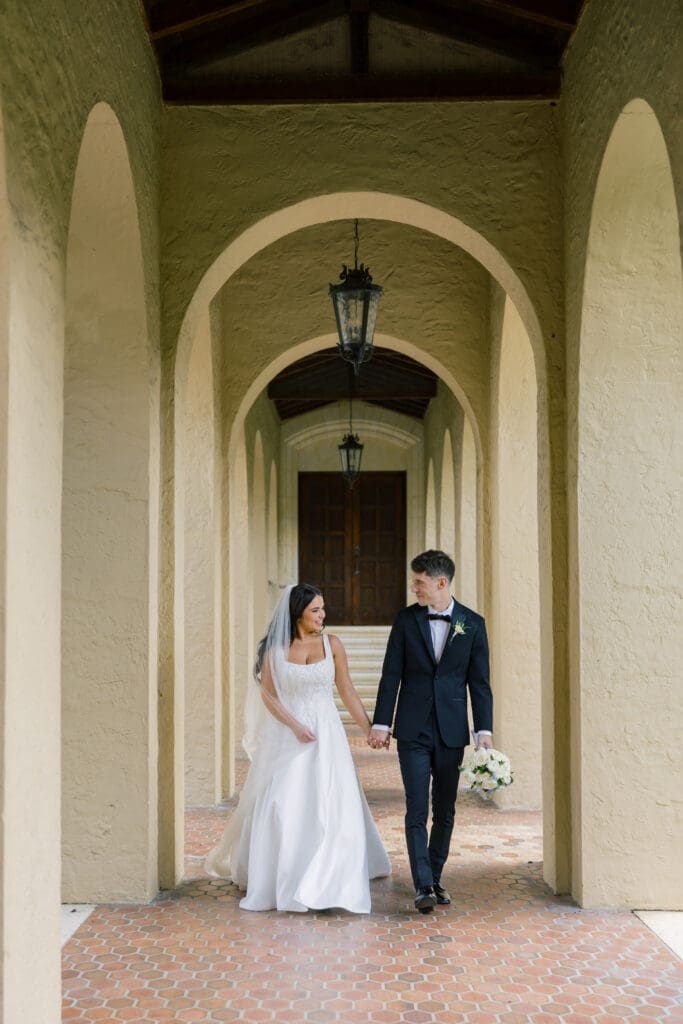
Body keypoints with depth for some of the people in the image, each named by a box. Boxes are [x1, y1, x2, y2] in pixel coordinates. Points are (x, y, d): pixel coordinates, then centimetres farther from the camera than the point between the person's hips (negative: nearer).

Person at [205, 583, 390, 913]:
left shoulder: (332, 644, 0)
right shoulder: (275, 648, -3)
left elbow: (347, 691, 4)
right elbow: (268, 694, -3)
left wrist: (369, 729, 1)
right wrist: (295, 725, -15)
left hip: (325, 734, 1)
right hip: (286, 735, -1)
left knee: (330, 805, -5)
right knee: (281, 807, 2)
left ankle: (329, 883, 6)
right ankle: (278, 882, 20)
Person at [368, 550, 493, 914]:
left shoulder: (472, 624, 1)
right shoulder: (406, 619, 2)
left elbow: (479, 681, 2)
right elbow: (391, 675, 2)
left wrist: (484, 730, -4)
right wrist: (381, 723, -2)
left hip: (452, 732, 1)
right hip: (413, 730, -1)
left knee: (445, 811, 10)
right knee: (417, 811, -5)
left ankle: (435, 877, 24)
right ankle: (423, 887, -3)